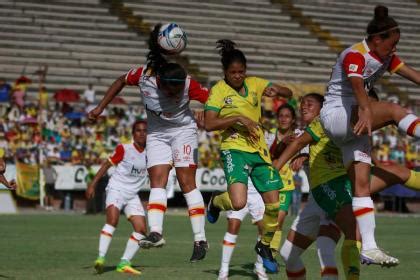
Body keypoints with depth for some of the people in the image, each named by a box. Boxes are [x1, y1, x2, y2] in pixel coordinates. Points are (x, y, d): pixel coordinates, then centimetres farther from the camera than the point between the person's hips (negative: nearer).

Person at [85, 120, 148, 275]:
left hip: (132, 195, 5)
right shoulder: (124, 149, -8)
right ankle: (101, 258, -31)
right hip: (116, 189, -5)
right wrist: (92, 184, -8)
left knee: (141, 229, -5)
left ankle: (124, 263, 1)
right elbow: (107, 165, -3)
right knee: (112, 220, -28)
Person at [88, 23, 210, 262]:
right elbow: (121, 82, -2)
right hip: (157, 133, 3)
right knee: (157, 181, -10)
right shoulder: (144, 74, -22)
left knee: (187, 182, -10)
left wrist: (204, 113, -39)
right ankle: (156, 233, -21)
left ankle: (201, 239, -8)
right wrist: (100, 108, 0)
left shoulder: (188, 84, -28)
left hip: (183, 130, -3)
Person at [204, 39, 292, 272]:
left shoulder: (255, 84, 7)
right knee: (239, 203, -24)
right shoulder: (219, 90, -5)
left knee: (274, 205, 1)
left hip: (260, 150, 5)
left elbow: (289, 93, 8)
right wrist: (238, 118, -19)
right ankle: (216, 203, 12)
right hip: (235, 150, -5)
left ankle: (265, 246, 26)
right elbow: (209, 124, -12)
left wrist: (276, 90, -14)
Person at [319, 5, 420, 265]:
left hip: (356, 121, 8)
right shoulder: (355, 55, -17)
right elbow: (357, 85, -36)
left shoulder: (386, 58, 9)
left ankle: (369, 246, -6)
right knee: (395, 111, -29)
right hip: (335, 116, -8)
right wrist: (367, 111, -55)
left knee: (362, 184, -2)